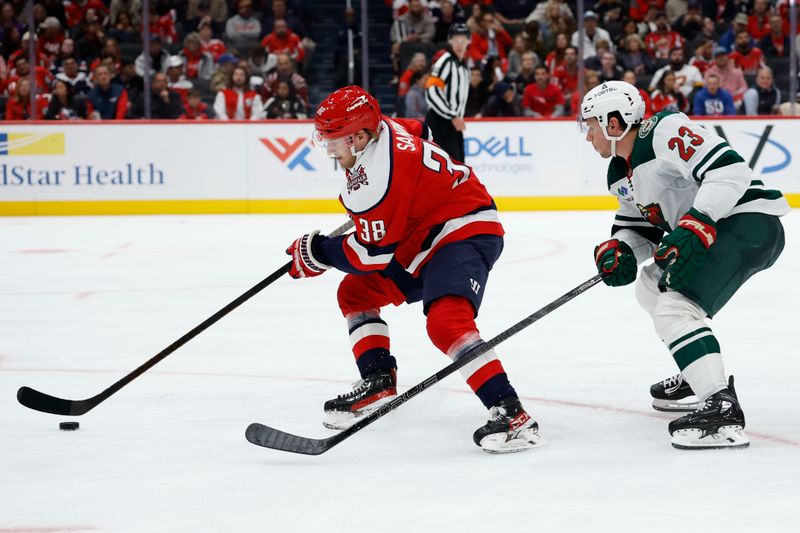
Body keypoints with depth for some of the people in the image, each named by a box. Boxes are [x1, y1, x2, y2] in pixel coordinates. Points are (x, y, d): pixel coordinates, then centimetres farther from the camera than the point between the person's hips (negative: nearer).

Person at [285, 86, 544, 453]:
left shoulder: (378, 176, -26)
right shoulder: (381, 130, 0)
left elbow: (373, 254, -21)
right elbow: (420, 133, 25)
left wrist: (317, 251, -6)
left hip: (465, 232, -12)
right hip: (421, 238, 12)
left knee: (445, 320, -32)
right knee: (356, 292, 15)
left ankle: (510, 413, -36)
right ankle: (378, 382, 17)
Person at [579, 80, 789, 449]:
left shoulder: (665, 132, -17)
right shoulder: (620, 175, 15)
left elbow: (730, 170, -25)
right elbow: (639, 228, 21)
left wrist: (695, 226, -33)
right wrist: (615, 250, -1)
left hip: (750, 220, -12)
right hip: (708, 234, 12)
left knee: (675, 309, -24)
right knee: (651, 287, 28)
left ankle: (722, 408, -30)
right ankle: (700, 375, 37)